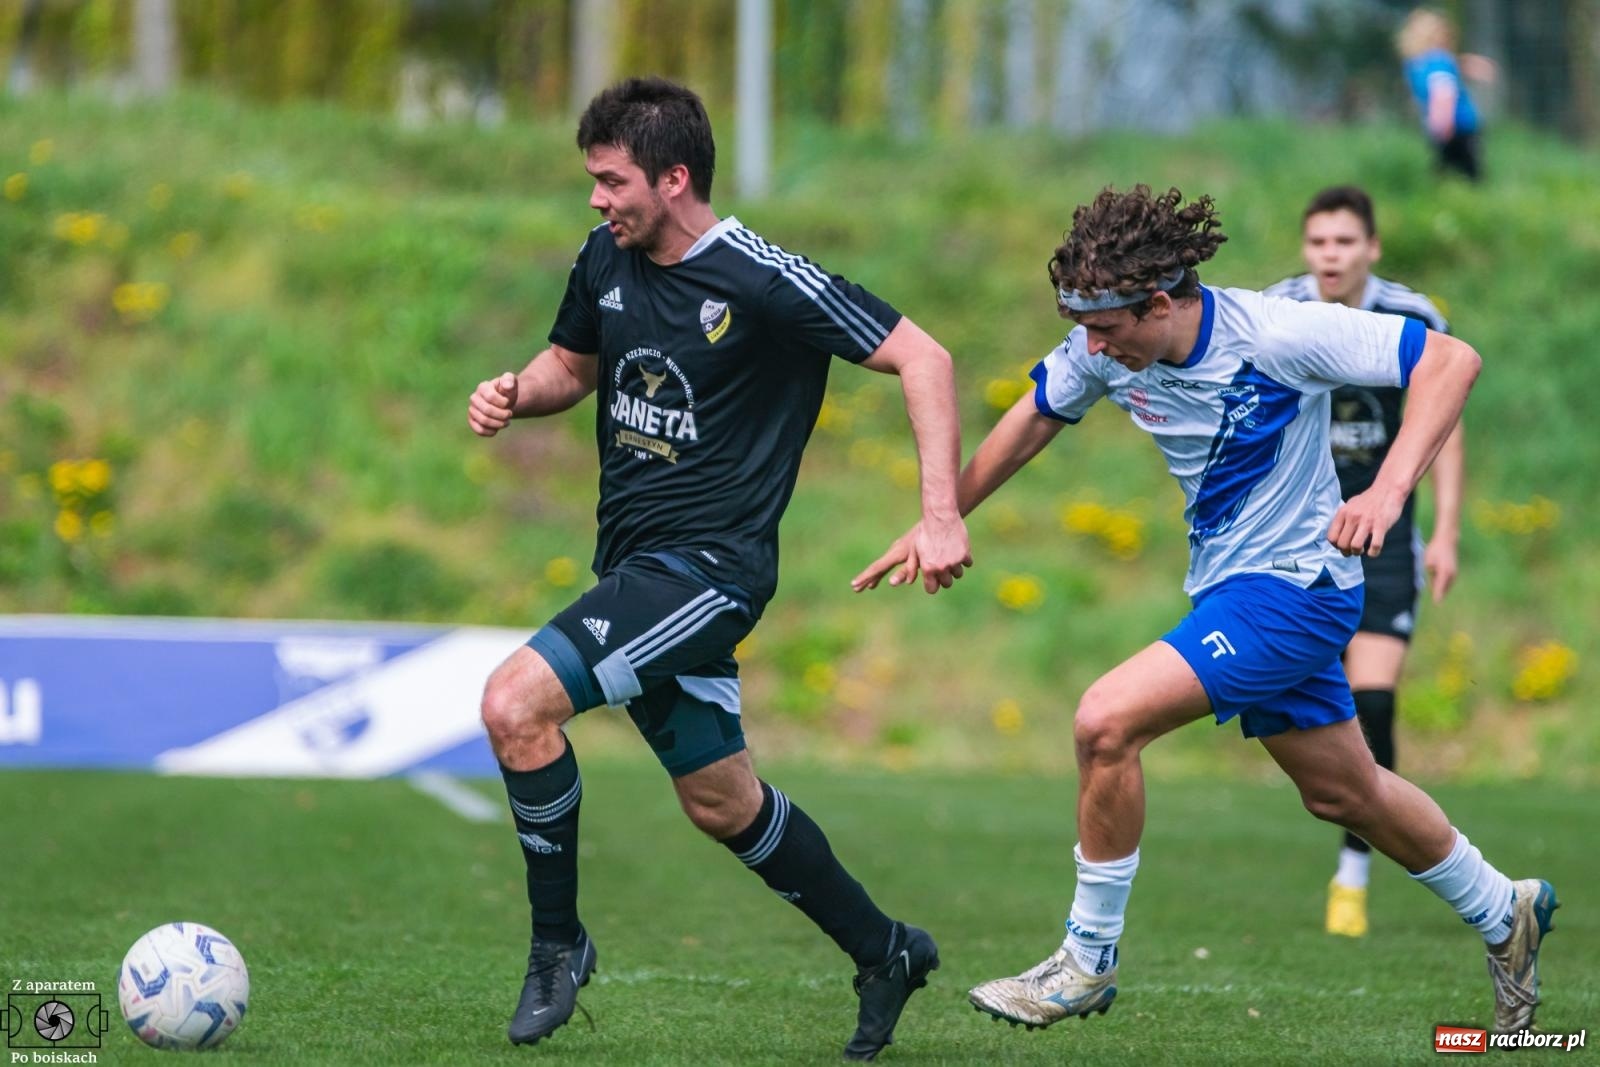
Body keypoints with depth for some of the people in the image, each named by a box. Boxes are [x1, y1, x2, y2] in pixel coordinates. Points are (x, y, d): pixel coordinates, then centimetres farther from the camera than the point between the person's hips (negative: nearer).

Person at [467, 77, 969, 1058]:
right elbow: (576, 364, 23)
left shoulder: (763, 281, -17)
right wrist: (515, 393, 0)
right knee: (722, 802, 17)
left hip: (708, 566, -8)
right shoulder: (606, 260, 4)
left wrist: (943, 514, -21)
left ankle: (558, 942, -4)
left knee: (517, 704, -22)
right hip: (637, 566, 8)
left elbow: (922, 358, -14)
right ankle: (884, 952, 36)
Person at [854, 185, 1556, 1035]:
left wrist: (1387, 491, -35)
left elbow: (1450, 360, -24)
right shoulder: (1106, 351, -8)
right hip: (1227, 589, 8)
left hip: (1293, 585, -8)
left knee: (1106, 720, -21)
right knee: (1344, 791, 20)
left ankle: (1088, 961, -6)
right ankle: (1503, 915, 43)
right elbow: (1034, 419, 12)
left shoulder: (1274, 334, -26)